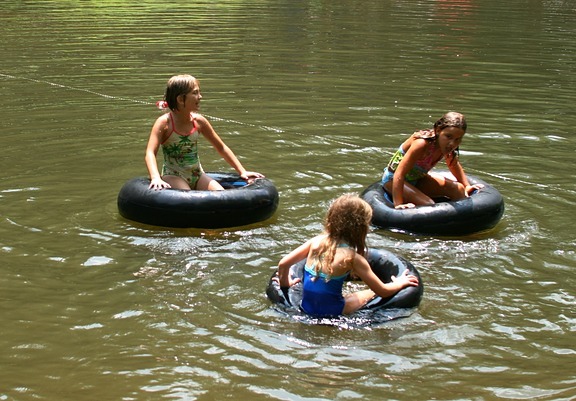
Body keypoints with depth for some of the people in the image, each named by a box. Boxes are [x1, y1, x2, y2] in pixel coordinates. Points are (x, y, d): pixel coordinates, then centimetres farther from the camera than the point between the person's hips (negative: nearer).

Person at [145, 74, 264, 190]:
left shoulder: (199, 121, 1)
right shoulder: (164, 123, -12)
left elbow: (221, 148, 11)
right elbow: (150, 153, -23)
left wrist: (242, 171, 7)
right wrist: (156, 178, -42)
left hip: (197, 175, 5)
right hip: (173, 176, -5)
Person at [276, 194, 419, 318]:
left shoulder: (317, 241, -2)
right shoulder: (352, 257, -14)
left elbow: (283, 264, -1)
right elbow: (383, 291, -7)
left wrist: (285, 283, 19)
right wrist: (400, 283, 13)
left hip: (306, 306, 3)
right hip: (330, 312, -3)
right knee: (372, 294, 17)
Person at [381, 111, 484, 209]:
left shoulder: (447, 144, -12)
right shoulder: (422, 144, -36)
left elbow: (454, 165, 13)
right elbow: (399, 173, -39)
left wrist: (467, 186, 10)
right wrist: (398, 205, -44)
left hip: (417, 178, 8)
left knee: (458, 189, -3)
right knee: (428, 205, -28)